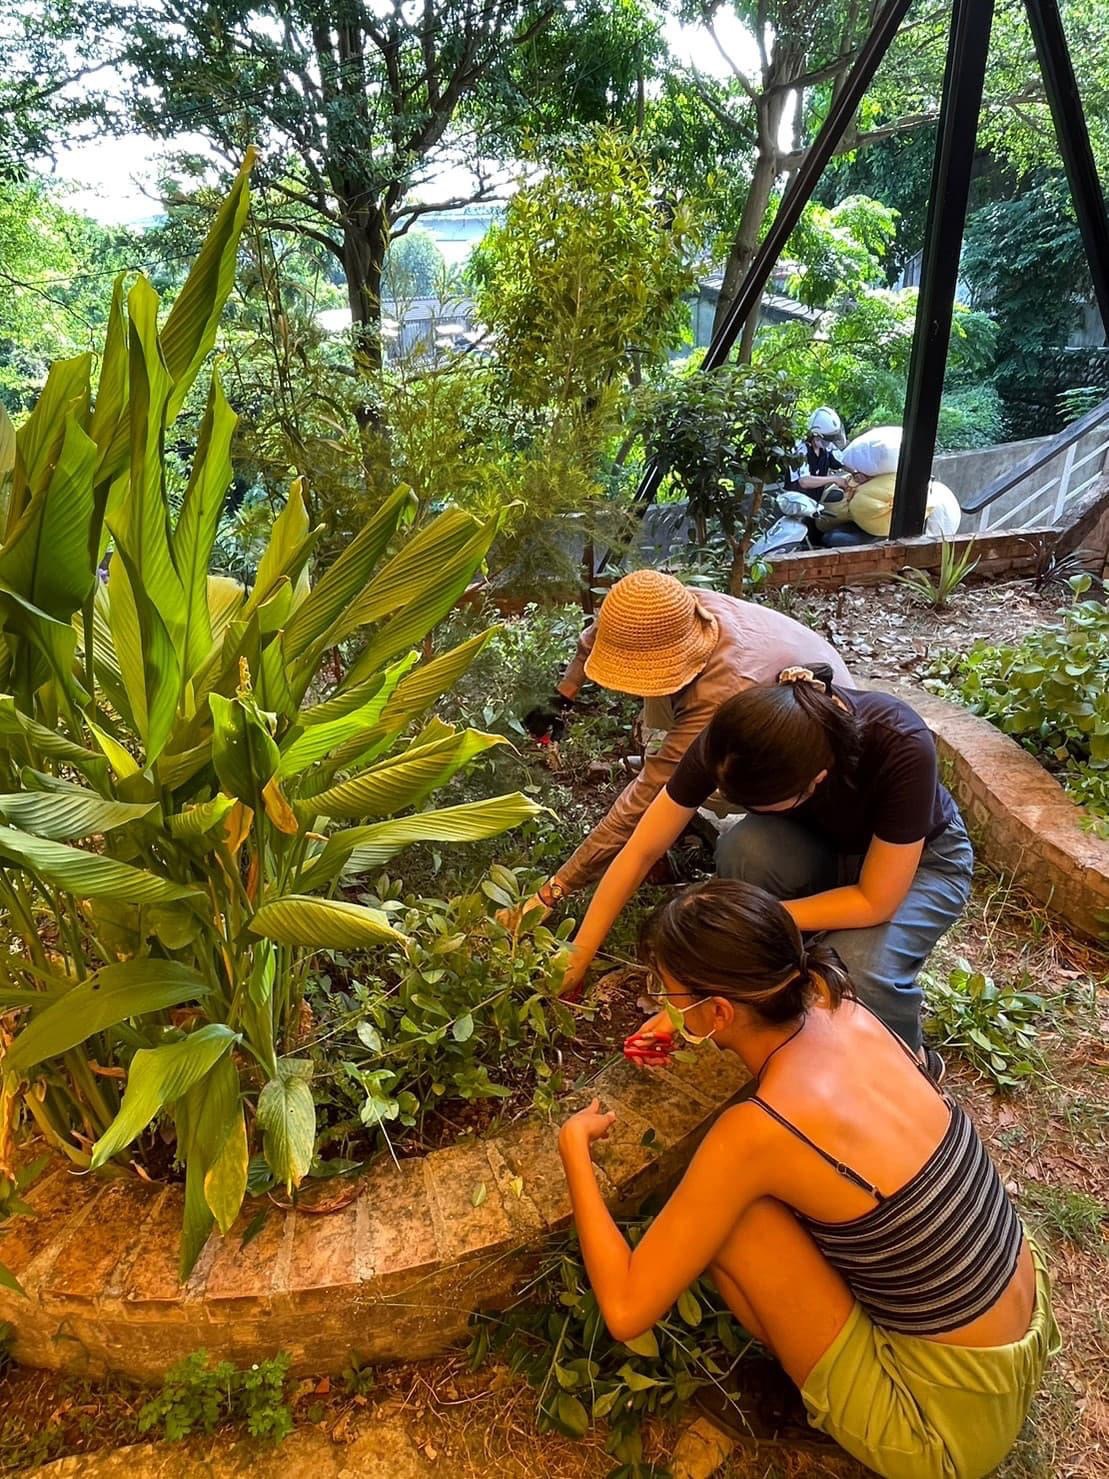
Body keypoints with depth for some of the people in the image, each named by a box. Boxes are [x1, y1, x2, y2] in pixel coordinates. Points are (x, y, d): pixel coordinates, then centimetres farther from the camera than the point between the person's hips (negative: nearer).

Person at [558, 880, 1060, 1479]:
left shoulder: (754, 1134, -29)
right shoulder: (845, 1012, -11)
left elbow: (625, 1310, -18)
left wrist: (574, 1146, -7)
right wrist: (688, 1023, 13)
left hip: (949, 1428, -6)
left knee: (728, 1215, -12)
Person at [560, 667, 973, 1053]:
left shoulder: (902, 749, -39)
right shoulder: (736, 738, -30)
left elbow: (875, 901, -28)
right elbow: (642, 850, -21)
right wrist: (578, 956, -19)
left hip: (921, 858, -3)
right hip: (820, 844, 3)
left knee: (860, 966, -33)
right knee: (743, 849, -31)